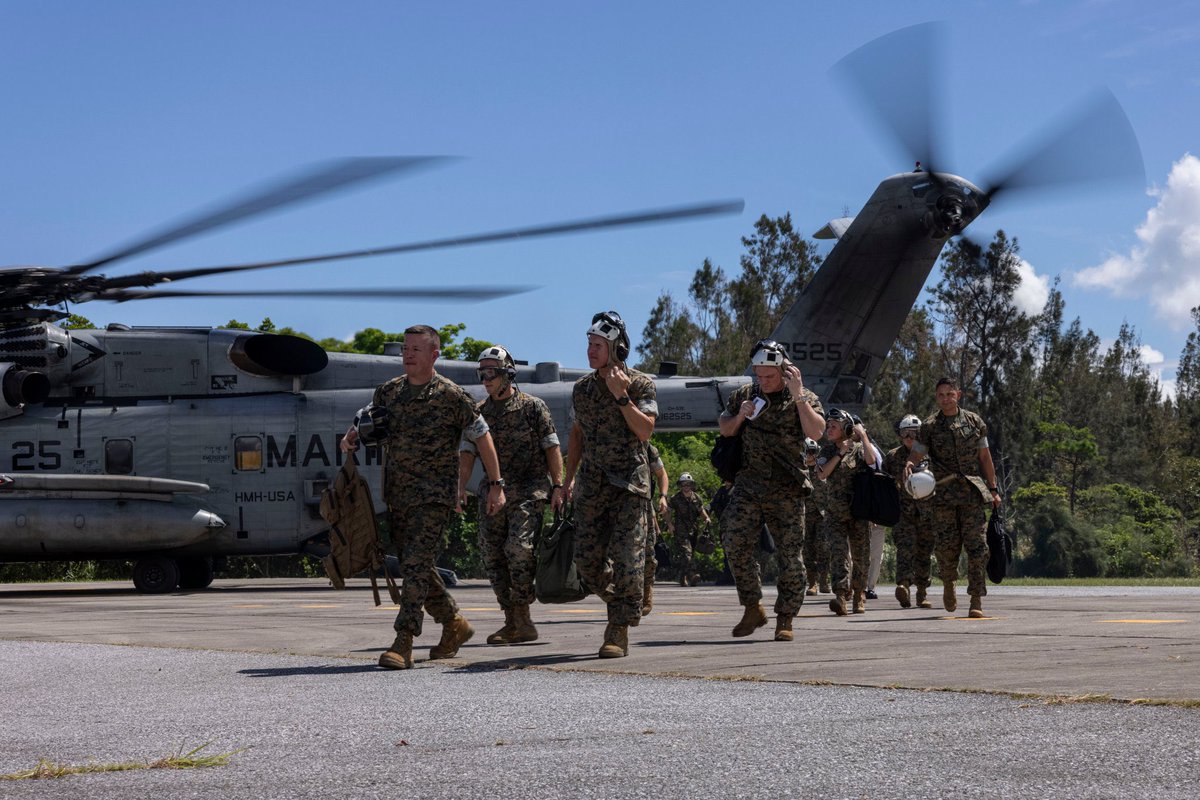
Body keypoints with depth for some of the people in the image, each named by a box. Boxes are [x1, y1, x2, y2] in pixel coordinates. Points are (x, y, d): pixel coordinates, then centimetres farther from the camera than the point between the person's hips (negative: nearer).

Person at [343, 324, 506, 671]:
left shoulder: (451, 396, -6)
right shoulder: (388, 392, 9)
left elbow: (482, 436, 0)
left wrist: (497, 484, -1)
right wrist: (349, 439, -8)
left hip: (433, 496, -6)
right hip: (397, 495, 6)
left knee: (416, 565, -16)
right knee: (414, 567, 12)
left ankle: (403, 645, -20)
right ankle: (455, 624, 31)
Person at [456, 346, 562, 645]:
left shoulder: (533, 407, -2)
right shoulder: (480, 412, 10)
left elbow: (551, 448, -2)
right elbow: (467, 452, 6)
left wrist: (558, 486, -8)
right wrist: (461, 488, -7)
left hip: (529, 489, -5)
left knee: (518, 547, -19)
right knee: (493, 556, 2)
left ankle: (523, 619, -11)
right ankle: (512, 624, 9)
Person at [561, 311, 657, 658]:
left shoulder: (640, 384, -5)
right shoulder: (581, 388, 9)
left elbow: (645, 431, -14)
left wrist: (621, 395, -20)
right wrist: (569, 479, 13)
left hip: (630, 483, -4)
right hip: (592, 484, 4)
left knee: (627, 558, -11)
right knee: (588, 559, 1)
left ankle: (619, 631, -7)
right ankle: (619, 602, 27)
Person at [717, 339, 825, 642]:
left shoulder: (804, 398, 3)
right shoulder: (743, 395, 11)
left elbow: (815, 432, -14)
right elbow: (724, 429, 20)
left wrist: (798, 396, -18)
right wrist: (740, 416, 0)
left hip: (787, 490, -2)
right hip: (749, 484, 2)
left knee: (790, 554, 0)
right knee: (736, 543, -9)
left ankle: (785, 619, 9)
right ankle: (752, 608, 6)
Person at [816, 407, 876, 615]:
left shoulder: (857, 448, 0)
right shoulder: (827, 450, 9)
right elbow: (821, 474, -5)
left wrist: (864, 436, -16)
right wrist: (840, 454, -8)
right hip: (835, 511, 2)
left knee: (860, 555, 6)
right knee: (839, 551, -15)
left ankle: (859, 597, 21)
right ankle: (841, 595, -27)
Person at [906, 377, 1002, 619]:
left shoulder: (974, 422, 9)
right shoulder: (929, 427, 6)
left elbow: (984, 456, 13)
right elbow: (916, 455, 2)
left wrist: (993, 489, 11)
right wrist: (909, 465, -22)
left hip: (973, 492, 0)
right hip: (944, 494, 0)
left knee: (977, 546, -8)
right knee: (946, 546, 0)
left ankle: (976, 601, -7)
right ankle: (948, 585, 29)